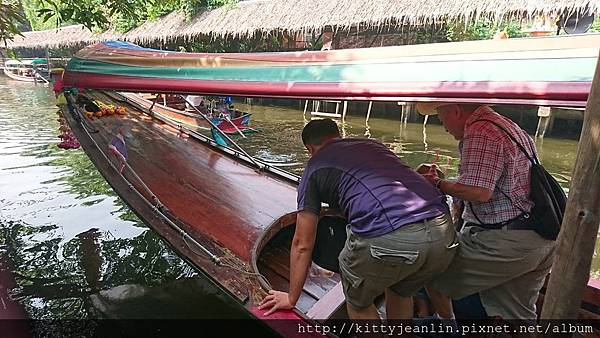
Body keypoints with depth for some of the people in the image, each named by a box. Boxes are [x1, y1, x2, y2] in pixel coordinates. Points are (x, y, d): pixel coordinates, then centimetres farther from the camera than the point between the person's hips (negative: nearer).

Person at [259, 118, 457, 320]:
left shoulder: (315, 167, 18)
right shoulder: (372, 145, 31)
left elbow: (302, 244, 18)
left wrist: (291, 298, 30)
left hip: (388, 240, -6)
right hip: (444, 236, 6)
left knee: (358, 304, 26)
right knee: (400, 294, 35)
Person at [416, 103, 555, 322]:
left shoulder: (480, 133, -15)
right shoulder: (507, 125, 19)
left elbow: (479, 192, -24)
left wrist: (438, 184, -9)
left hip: (507, 241, -11)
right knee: (516, 315, 21)